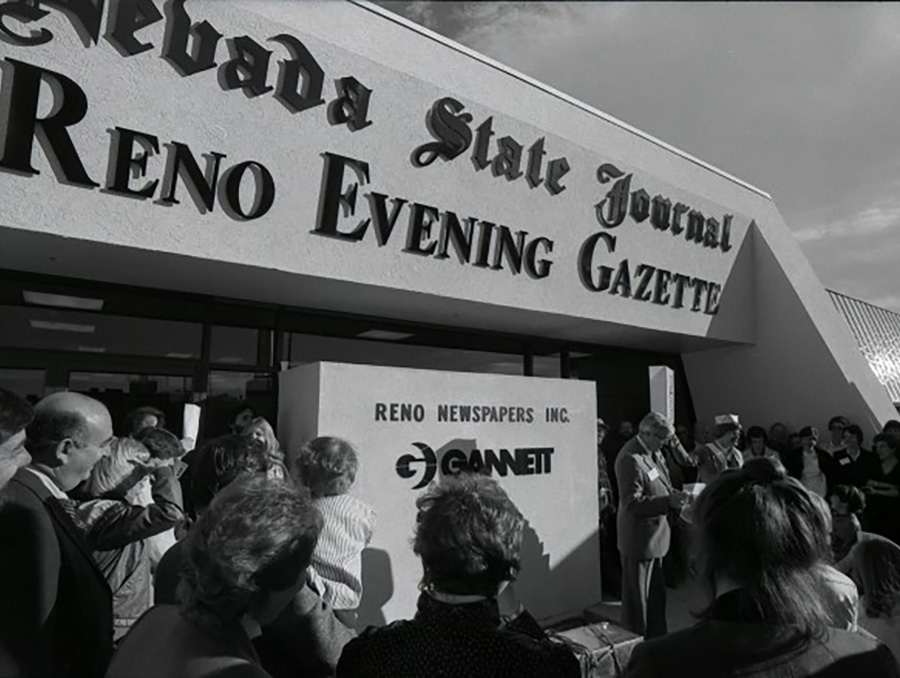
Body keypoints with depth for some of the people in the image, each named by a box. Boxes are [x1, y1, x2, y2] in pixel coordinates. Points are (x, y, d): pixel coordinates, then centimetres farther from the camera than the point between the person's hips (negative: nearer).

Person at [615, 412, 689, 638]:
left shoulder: (653, 452, 5)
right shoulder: (630, 459, -25)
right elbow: (632, 503, -27)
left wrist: (676, 494, -2)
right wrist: (669, 502, -31)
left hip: (655, 534, 9)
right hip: (638, 538, -9)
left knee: (657, 594, 22)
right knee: (637, 597, 7)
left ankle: (657, 638, 37)